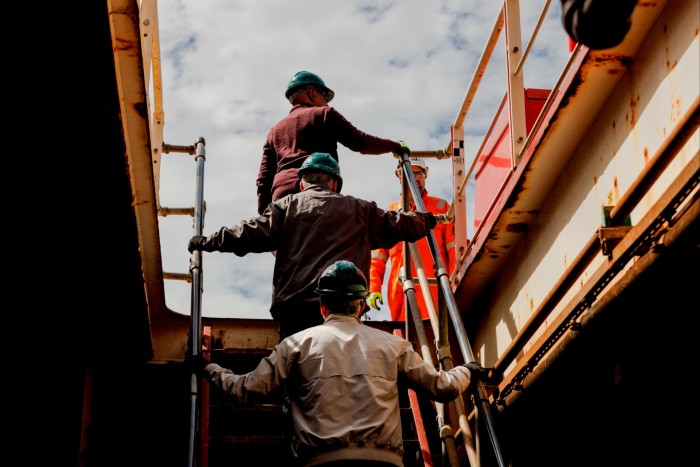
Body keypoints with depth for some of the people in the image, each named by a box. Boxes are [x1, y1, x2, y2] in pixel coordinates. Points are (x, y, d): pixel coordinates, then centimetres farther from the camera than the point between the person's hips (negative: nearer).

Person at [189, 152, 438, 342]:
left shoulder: (286, 206, 13)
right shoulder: (358, 209, 17)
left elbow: (253, 233, 3)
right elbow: (398, 225, 24)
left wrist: (208, 241, 13)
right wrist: (426, 221, 44)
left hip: (294, 307, 0)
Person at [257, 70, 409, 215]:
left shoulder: (275, 131, 29)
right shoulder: (324, 114, 14)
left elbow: (264, 179, 22)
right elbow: (360, 142, 5)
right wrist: (395, 146, 18)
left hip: (280, 195, 5)